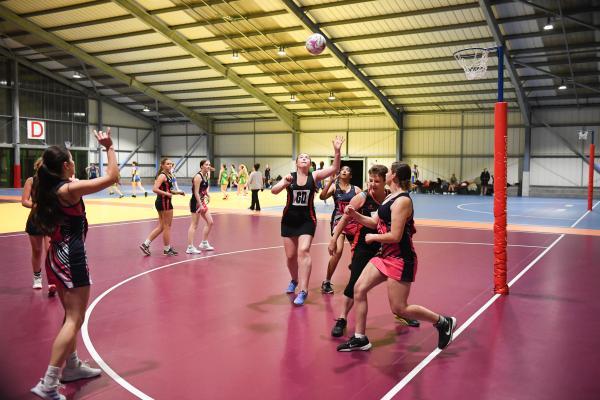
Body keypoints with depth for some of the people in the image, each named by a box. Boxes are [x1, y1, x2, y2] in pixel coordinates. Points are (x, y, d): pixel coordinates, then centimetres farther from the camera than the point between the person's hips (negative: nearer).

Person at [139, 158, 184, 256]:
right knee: (167, 226, 2)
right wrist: (167, 194, -25)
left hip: (163, 202, 9)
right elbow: (155, 189, -24)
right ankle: (167, 249, 13)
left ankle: (145, 244, 12)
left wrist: (177, 192, 14)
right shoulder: (162, 176, -14)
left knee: (161, 226, 13)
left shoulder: (168, 175, 14)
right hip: (164, 202, -9)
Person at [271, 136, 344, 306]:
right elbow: (274, 191, -14)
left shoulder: (314, 176, -4)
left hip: (307, 220, -2)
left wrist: (337, 151, -30)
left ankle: (303, 290, -16)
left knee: (303, 251, -18)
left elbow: (334, 168, -15)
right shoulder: (290, 177, -3)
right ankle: (294, 280, 39)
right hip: (289, 220, 2)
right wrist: (284, 183, -34)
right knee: (290, 255, 10)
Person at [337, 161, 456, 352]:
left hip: (401, 259, -9)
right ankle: (360, 339, 14)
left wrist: (372, 237, -8)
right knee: (359, 289, 4)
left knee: (399, 308, -2)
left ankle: (443, 322, 17)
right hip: (385, 255, 9)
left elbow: (395, 236, -23)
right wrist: (354, 214, 2)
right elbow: (375, 222, 16)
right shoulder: (390, 197, 10)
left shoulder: (402, 201, -19)